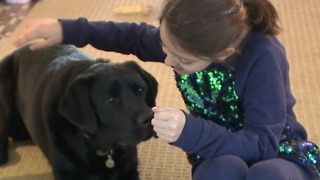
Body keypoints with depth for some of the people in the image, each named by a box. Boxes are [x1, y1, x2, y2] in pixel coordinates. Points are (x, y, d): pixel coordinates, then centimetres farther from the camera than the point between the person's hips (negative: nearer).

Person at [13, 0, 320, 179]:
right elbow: (138, 37, 7)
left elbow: (263, 144, -31)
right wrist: (69, 30, -5)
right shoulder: (185, 41, -15)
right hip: (220, 155, 3)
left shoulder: (263, 57, -31)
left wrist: (189, 131, -46)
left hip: (280, 153, -3)